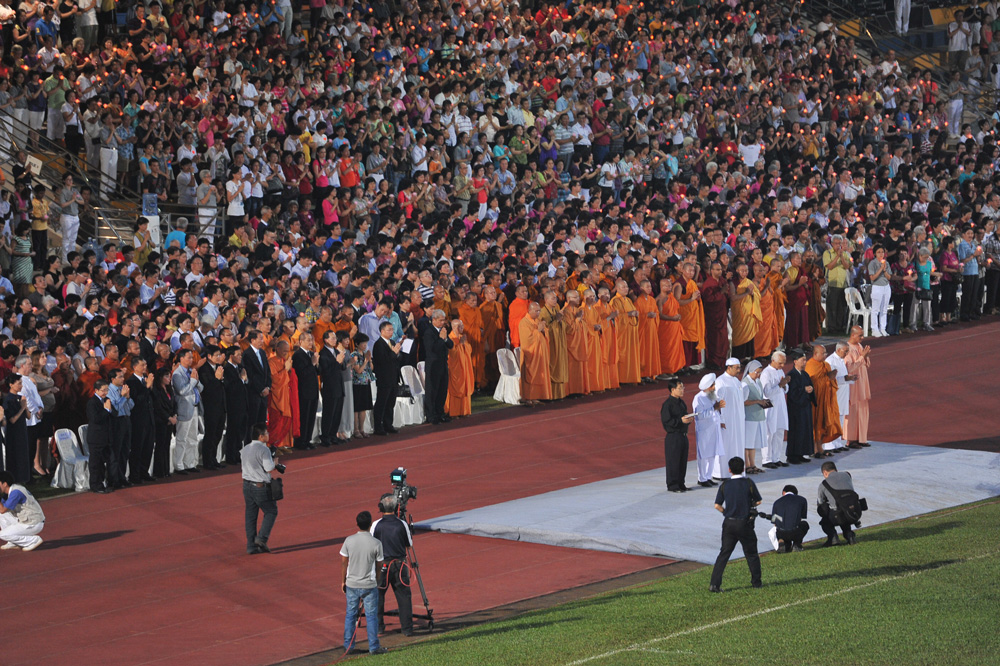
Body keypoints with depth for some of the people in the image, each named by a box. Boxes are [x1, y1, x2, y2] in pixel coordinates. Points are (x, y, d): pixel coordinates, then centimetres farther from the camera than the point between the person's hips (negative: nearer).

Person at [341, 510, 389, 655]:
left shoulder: (349, 541, -8)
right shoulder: (376, 543, -13)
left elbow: (343, 563, -1)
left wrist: (343, 581, 12)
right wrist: (378, 582, 14)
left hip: (352, 584, 2)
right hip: (369, 586, -2)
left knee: (350, 614, 13)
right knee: (371, 616, 7)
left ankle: (348, 646, 16)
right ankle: (374, 647, 10)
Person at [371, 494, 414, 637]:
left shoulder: (376, 525, -10)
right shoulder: (402, 524, -7)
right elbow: (409, 544, 4)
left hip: (381, 565, -1)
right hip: (400, 564, 1)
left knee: (378, 595, 13)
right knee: (404, 596, 6)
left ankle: (378, 626, 16)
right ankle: (407, 628, 3)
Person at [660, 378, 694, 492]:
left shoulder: (681, 402, 13)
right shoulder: (667, 404, -14)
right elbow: (666, 420, -19)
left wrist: (689, 419, 0)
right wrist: (681, 421, -23)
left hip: (683, 435, 8)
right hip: (673, 437, -8)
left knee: (683, 461, 12)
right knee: (673, 461, -3)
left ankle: (680, 484, 21)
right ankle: (672, 486, 4)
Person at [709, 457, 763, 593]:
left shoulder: (725, 485, -2)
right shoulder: (749, 484, -8)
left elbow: (717, 506, -2)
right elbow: (758, 501, 3)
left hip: (729, 524, 2)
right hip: (744, 524, -2)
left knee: (724, 553, 5)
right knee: (751, 553, 14)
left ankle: (714, 584, -5)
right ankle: (756, 581, 23)